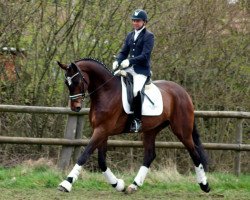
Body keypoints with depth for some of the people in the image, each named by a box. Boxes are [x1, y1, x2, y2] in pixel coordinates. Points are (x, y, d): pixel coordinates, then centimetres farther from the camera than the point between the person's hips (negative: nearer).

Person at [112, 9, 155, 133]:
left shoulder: (148, 36, -4)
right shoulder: (130, 36, 18)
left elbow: (145, 55, -14)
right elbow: (123, 52, 16)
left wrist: (129, 61, -26)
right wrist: (117, 61, -6)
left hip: (142, 69, -7)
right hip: (129, 68, 7)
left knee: (136, 91, -30)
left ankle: (137, 120, -21)